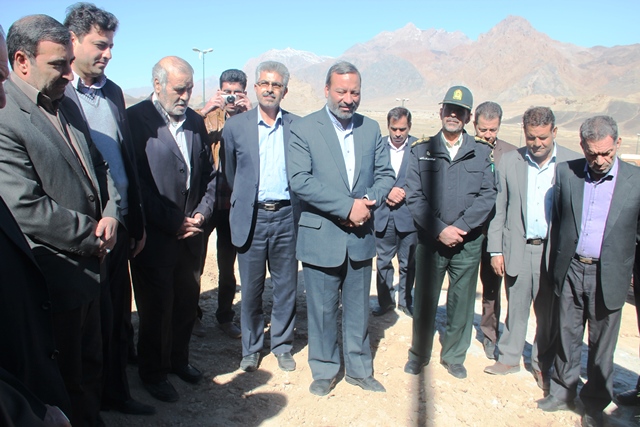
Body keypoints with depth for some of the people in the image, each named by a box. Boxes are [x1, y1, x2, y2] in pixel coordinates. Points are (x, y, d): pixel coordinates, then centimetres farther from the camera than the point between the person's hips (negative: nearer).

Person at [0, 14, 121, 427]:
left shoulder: (67, 104, 8)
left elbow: (98, 165, 13)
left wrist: (111, 214, -5)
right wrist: (92, 237, -13)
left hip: (90, 265, 8)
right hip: (57, 275, -8)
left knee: (90, 363, 24)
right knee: (66, 377, 13)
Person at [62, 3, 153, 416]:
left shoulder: (113, 92, 11)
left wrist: (137, 221, 14)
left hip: (120, 225, 6)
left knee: (120, 315, 15)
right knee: (97, 319, 7)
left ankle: (117, 392, 34)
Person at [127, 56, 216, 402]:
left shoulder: (196, 121, 9)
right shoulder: (135, 120, -10)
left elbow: (209, 174, 14)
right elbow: (137, 182, -14)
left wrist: (202, 213, 0)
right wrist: (173, 223, -13)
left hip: (191, 232, 6)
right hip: (154, 237, -5)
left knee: (187, 302, 15)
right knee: (157, 306, 8)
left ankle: (178, 359, 37)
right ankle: (153, 373, 29)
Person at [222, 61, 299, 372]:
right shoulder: (235, 126, 2)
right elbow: (230, 174, 13)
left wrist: (300, 209, 7)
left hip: (286, 217, 1)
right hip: (251, 218, 0)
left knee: (286, 287, 10)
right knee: (250, 289, 8)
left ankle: (282, 346, 28)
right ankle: (251, 349, 27)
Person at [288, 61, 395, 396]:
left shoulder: (371, 129, 7)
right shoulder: (303, 129, -7)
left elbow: (385, 174, 7)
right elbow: (299, 181, -18)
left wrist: (367, 202, -13)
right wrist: (347, 207, -21)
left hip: (360, 236, 4)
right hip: (321, 237, -3)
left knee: (358, 308, 16)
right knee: (322, 309, 10)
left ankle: (359, 368, 34)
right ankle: (324, 371, 29)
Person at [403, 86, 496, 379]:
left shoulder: (481, 152, 4)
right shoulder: (422, 150, 2)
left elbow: (487, 195, -2)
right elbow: (414, 196, -3)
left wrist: (461, 227, -14)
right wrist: (439, 230, -13)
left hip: (468, 242, 1)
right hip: (430, 240, 0)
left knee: (462, 303, 10)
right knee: (424, 301, 8)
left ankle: (454, 357, 29)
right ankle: (419, 354, 28)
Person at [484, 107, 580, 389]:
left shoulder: (574, 164, -4)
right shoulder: (509, 162, 1)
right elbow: (499, 209, 3)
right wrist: (496, 250, 0)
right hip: (518, 249, 1)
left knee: (548, 313, 11)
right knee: (516, 308, 14)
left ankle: (542, 365, 30)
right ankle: (509, 358, 31)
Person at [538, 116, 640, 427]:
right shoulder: (565, 172, 0)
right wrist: (555, 265, 8)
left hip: (608, 276, -1)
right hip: (570, 271, 2)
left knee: (602, 344, 11)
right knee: (566, 336, 15)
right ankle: (563, 392, 33)